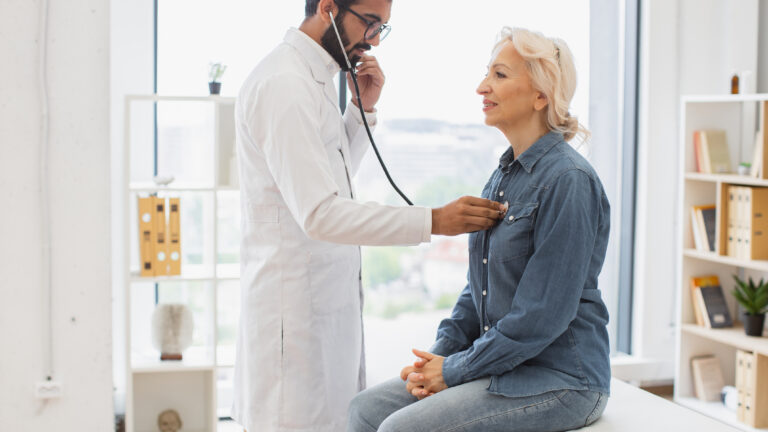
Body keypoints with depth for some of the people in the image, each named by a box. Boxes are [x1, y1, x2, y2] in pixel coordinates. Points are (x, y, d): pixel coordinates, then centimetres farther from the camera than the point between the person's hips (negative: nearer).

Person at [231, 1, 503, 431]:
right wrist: (434, 221, -25)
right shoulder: (284, 85, -19)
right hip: (295, 301, -10)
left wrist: (364, 109, 7)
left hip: (328, 297, 10)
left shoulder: (313, 77, 13)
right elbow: (319, 213, -25)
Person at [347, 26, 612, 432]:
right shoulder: (504, 174, 11)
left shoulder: (568, 179, -18)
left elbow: (543, 314, -21)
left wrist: (454, 370, -14)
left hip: (558, 380, -8)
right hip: (502, 364, 8)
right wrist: (439, 352, 1)